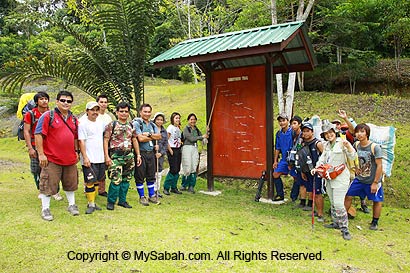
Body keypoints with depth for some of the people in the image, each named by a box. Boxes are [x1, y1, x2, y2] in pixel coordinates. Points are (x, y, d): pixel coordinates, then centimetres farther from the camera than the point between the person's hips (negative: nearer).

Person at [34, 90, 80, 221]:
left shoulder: (73, 118, 12)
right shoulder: (48, 116, -7)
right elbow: (38, 135, -11)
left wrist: (76, 151, 15)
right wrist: (41, 154, -14)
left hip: (70, 159, 6)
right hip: (52, 159, -5)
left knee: (70, 184, 16)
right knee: (48, 184, 3)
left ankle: (71, 205, 31)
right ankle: (45, 209, 18)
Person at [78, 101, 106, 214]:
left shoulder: (101, 123, 13)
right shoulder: (83, 124, -6)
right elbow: (81, 142, -10)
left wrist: (105, 155, 15)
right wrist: (85, 157, -16)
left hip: (100, 158, 7)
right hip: (89, 159, -6)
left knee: (97, 181, 11)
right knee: (90, 181, -4)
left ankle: (93, 202, 22)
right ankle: (91, 204, 6)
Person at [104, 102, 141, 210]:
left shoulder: (131, 126, 12)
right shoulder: (111, 125, -2)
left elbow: (134, 140, 17)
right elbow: (106, 140, -5)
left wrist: (138, 155, 12)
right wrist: (106, 156, -12)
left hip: (129, 156, 5)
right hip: (116, 156, -5)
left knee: (126, 180, 9)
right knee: (116, 180, -9)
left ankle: (122, 200, 22)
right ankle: (110, 201, 7)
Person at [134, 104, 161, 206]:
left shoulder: (152, 124, 15)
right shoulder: (136, 123, -5)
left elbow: (159, 136, 0)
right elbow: (140, 138, -16)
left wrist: (149, 134, -14)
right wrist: (153, 137, -3)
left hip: (151, 152, 6)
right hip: (141, 152, -6)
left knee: (151, 175, 11)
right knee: (140, 176, 2)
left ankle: (152, 195, 22)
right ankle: (142, 197, 14)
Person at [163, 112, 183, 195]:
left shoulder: (178, 128, 14)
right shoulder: (170, 127, -9)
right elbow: (166, 140, -12)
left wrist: (180, 142, 7)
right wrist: (170, 150, -14)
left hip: (178, 150, 8)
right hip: (172, 150, -8)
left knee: (177, 170, 8)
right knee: (173, 170, -10)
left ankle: (174, 187, 18)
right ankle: (166, 188, 2)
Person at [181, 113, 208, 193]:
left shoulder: (196, 129, 16)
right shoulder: (186, 129, -2)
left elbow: (203, 138, 16)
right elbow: (191, 139, -12)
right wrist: (202, 136, -6)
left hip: (195, 149, 5)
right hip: (187, 148, -5)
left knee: (194, 168, 1)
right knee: (188, 168, -4)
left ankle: (191, 187, 10)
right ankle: (184, 185, 14)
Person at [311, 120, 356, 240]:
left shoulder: (341, 143, -9)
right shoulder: (326, 145, 13)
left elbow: (352, 156, -16)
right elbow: (322, 158, 18)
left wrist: (348, 146, -33)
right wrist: (317, 168, 2)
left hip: (340, 177, -8)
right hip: (329, 177, 8)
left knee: (338, 203, -12)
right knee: (332, 202, 16)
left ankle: (345, 228, -2)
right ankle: (336, 223, 31)